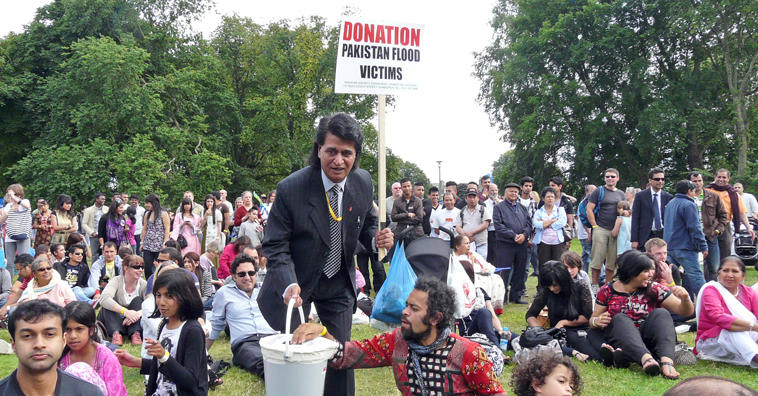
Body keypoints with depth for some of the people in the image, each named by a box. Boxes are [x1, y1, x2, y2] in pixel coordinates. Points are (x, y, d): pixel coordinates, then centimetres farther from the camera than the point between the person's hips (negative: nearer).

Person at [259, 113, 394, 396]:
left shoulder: (363, 183, -10)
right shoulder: (290, 189, -23)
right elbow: (275, 246, -19)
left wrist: (376, 239, -15)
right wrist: (288, 285, -36)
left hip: (340, 284, 3)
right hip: (296, 283, -3)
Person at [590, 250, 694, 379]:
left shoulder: (654, 289, 6)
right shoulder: (607, 290, 4)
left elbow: (685, 311, 2)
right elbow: (593, 318, 9)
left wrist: (685, 299, -20)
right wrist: (597, 321, -15)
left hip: (647, 342, 1)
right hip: (620, 342, -1)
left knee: (661, 313, -21)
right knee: (620, 319, -28)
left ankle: (667, 362, -46)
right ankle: (647, 359, -56)